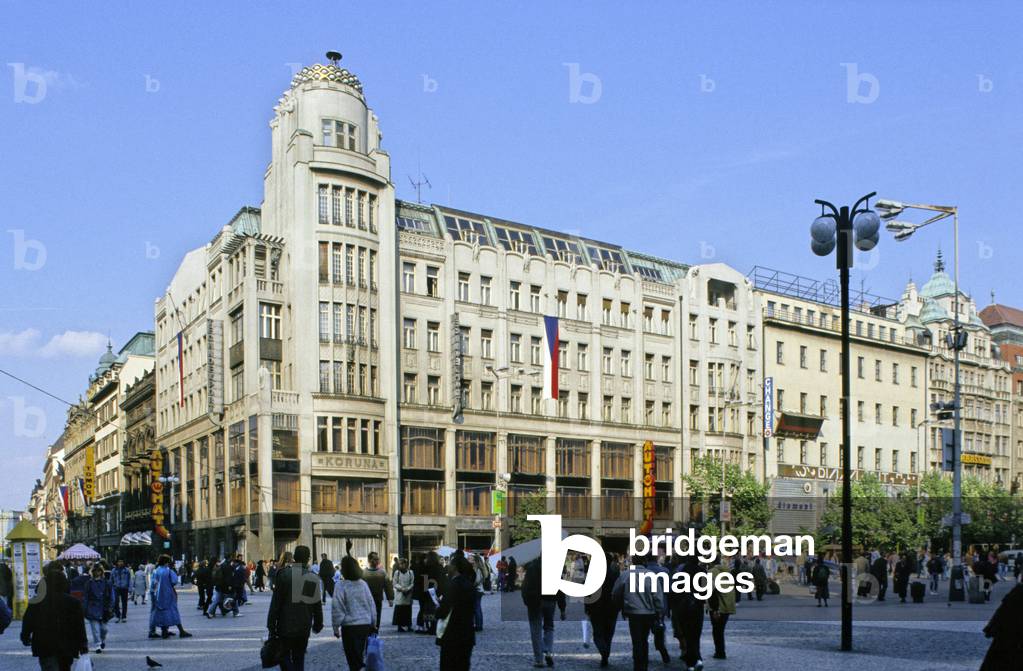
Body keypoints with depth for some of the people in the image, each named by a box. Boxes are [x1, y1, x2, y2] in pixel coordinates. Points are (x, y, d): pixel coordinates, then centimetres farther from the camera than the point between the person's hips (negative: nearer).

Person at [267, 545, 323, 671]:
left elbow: (276, 601, -8)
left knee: (285, 655, 5)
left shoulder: (285, 574, -9)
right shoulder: (314, 578, 3)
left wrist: (271, 624, -2)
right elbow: (317, 605, 9)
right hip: (304, 627, 4)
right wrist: (318, 624, 19)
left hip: (286, 625, -4)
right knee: (299, 657, 14)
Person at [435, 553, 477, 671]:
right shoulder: (469, 584, 8)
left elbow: (443, 610, -16)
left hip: (452, 635, -7)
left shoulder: (454, 584, -14)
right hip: (467, 634, 7)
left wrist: (437, 610, 6)